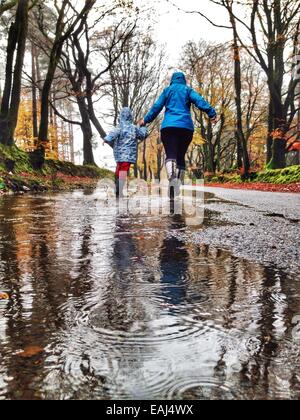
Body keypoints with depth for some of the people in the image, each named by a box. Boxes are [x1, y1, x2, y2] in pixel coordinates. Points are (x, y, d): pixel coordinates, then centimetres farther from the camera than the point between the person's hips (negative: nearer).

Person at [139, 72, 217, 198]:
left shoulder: (167, 90, 17)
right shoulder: (188, 90, 16)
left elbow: (157, 107, 16)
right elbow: (200, 101, -1)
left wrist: (146, 120, 28)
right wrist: (212, 113, -9)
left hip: (169, 126, -1)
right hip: (186, 127, 2)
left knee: (171, 155, -15)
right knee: (181, 156, 12)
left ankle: (172, 179, -44)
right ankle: (179, 186, 9)